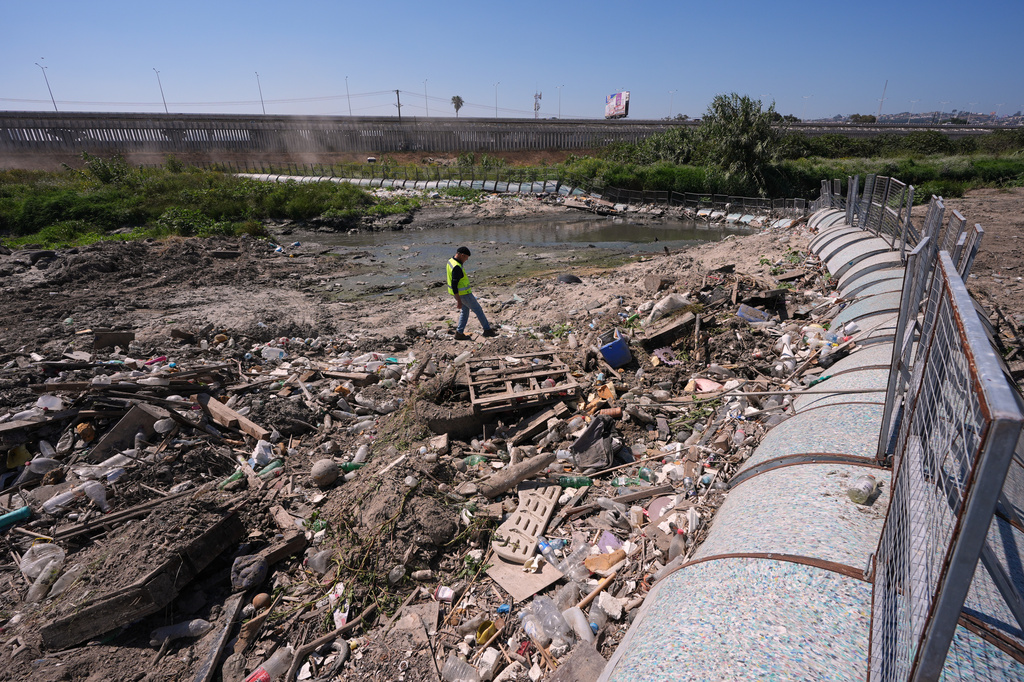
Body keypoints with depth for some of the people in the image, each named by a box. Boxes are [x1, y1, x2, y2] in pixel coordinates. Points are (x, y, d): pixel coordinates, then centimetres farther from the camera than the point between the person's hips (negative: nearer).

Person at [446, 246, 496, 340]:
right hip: (463, 293, -10)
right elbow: (454, 286, -30)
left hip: (457, 291, 10)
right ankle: (487, 330, 16)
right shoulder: (457, 267, -29)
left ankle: (459, 333, 18)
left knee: (465, 311, 19)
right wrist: (459, 301, -26)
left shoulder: (451, 260, 2)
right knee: (478, 310, 5)